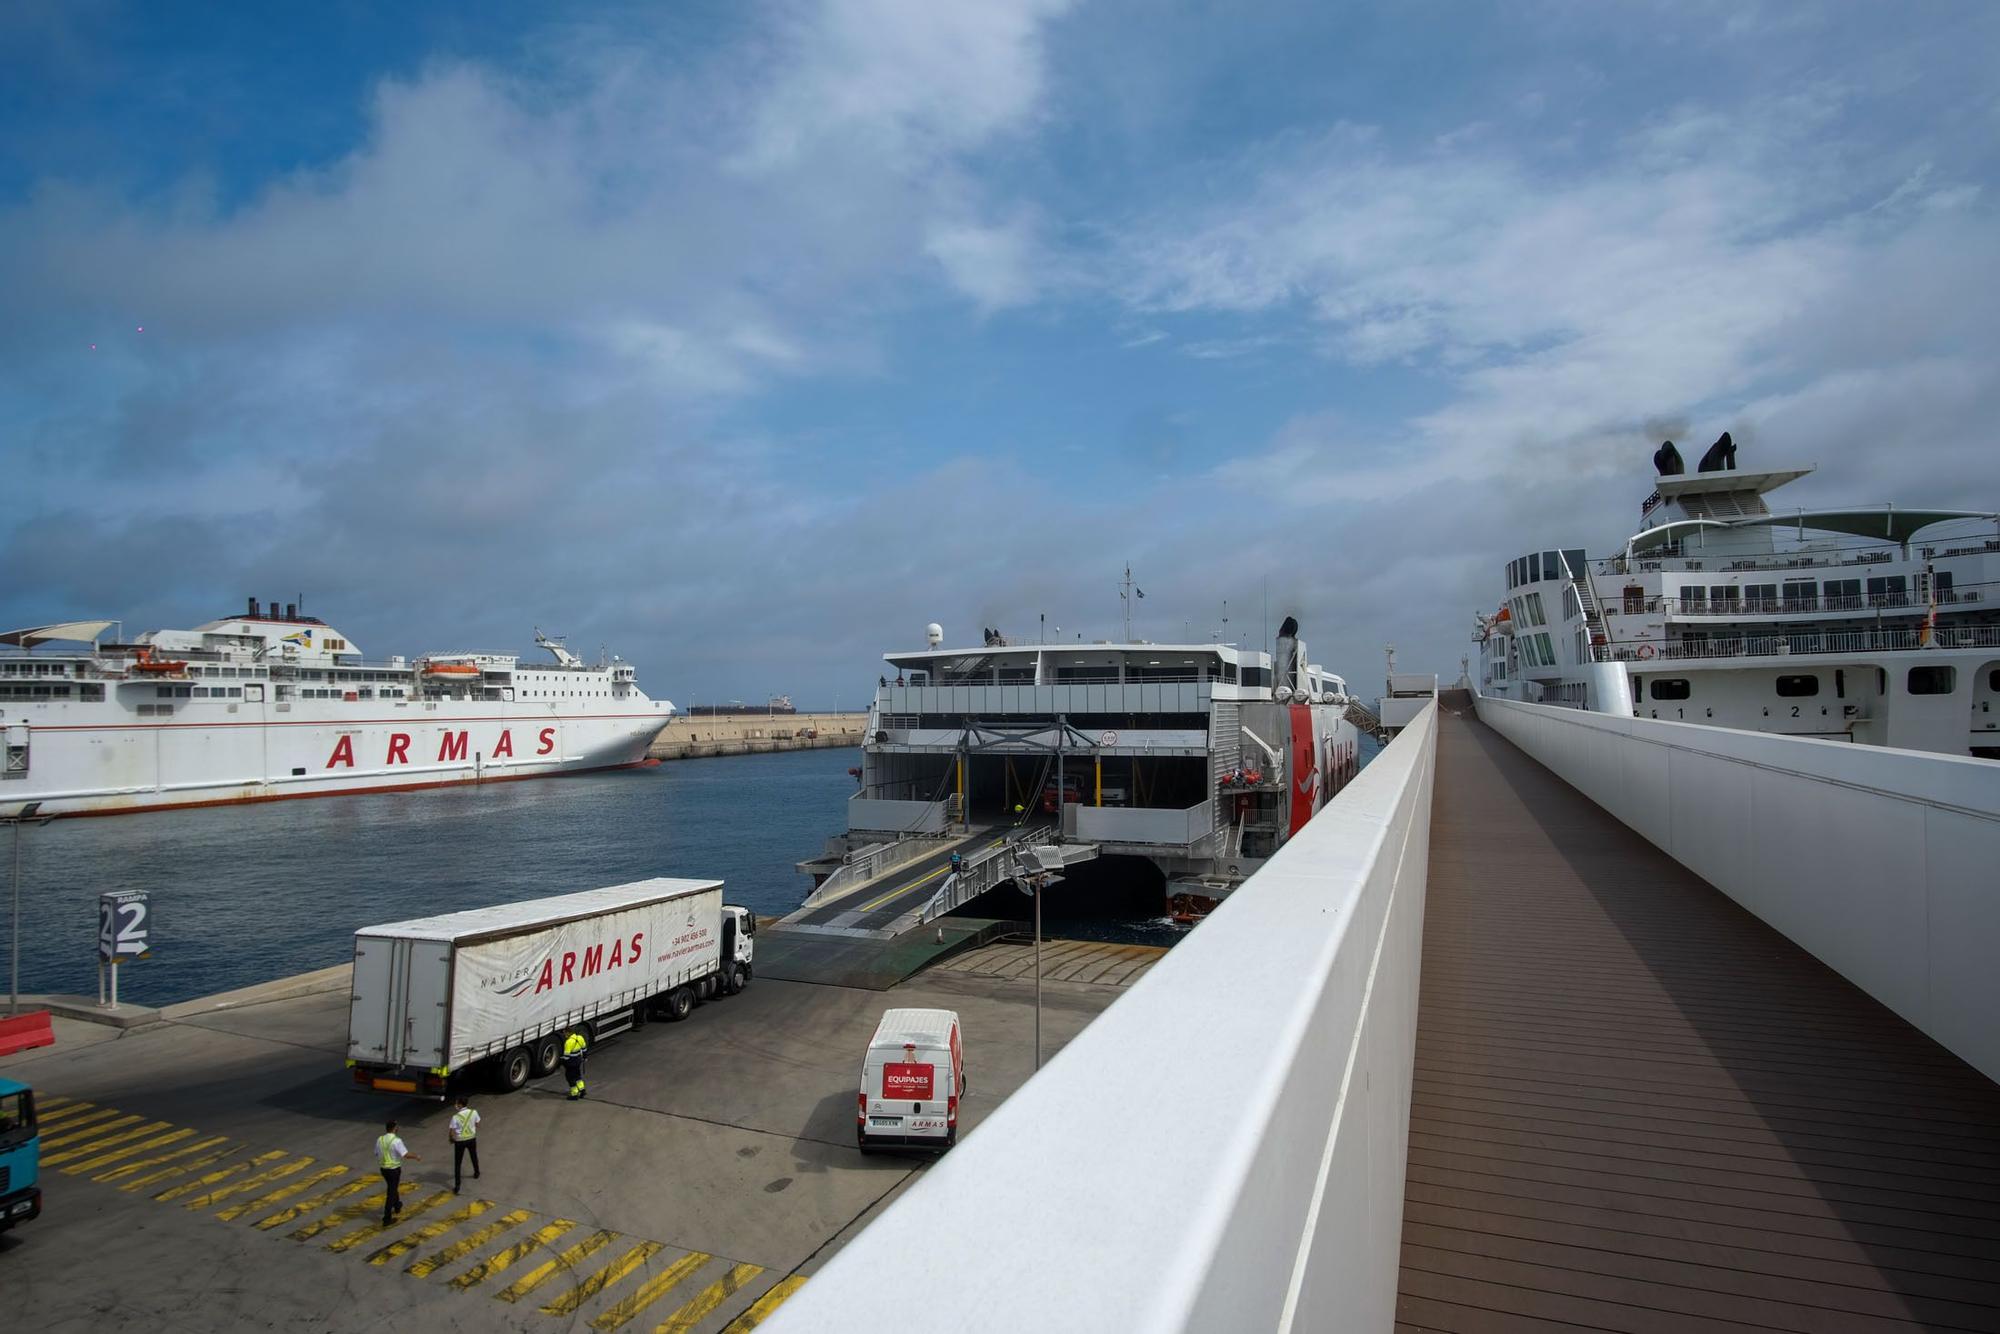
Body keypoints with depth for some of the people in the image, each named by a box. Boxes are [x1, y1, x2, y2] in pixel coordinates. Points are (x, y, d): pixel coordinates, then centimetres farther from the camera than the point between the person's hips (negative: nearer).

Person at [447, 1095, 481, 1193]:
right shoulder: (473, 1112, -12)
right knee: (474, 1157, 28)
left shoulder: (456, 1117, -23)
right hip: (472, 1139, 4)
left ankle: (457, 1186, 4)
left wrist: (451, 1139, 3)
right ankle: (476, 1173, 48)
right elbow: (477, 1125, 1)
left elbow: (452, 1132, -18)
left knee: (457, 1163, 7)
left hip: (460, 1141, -4)